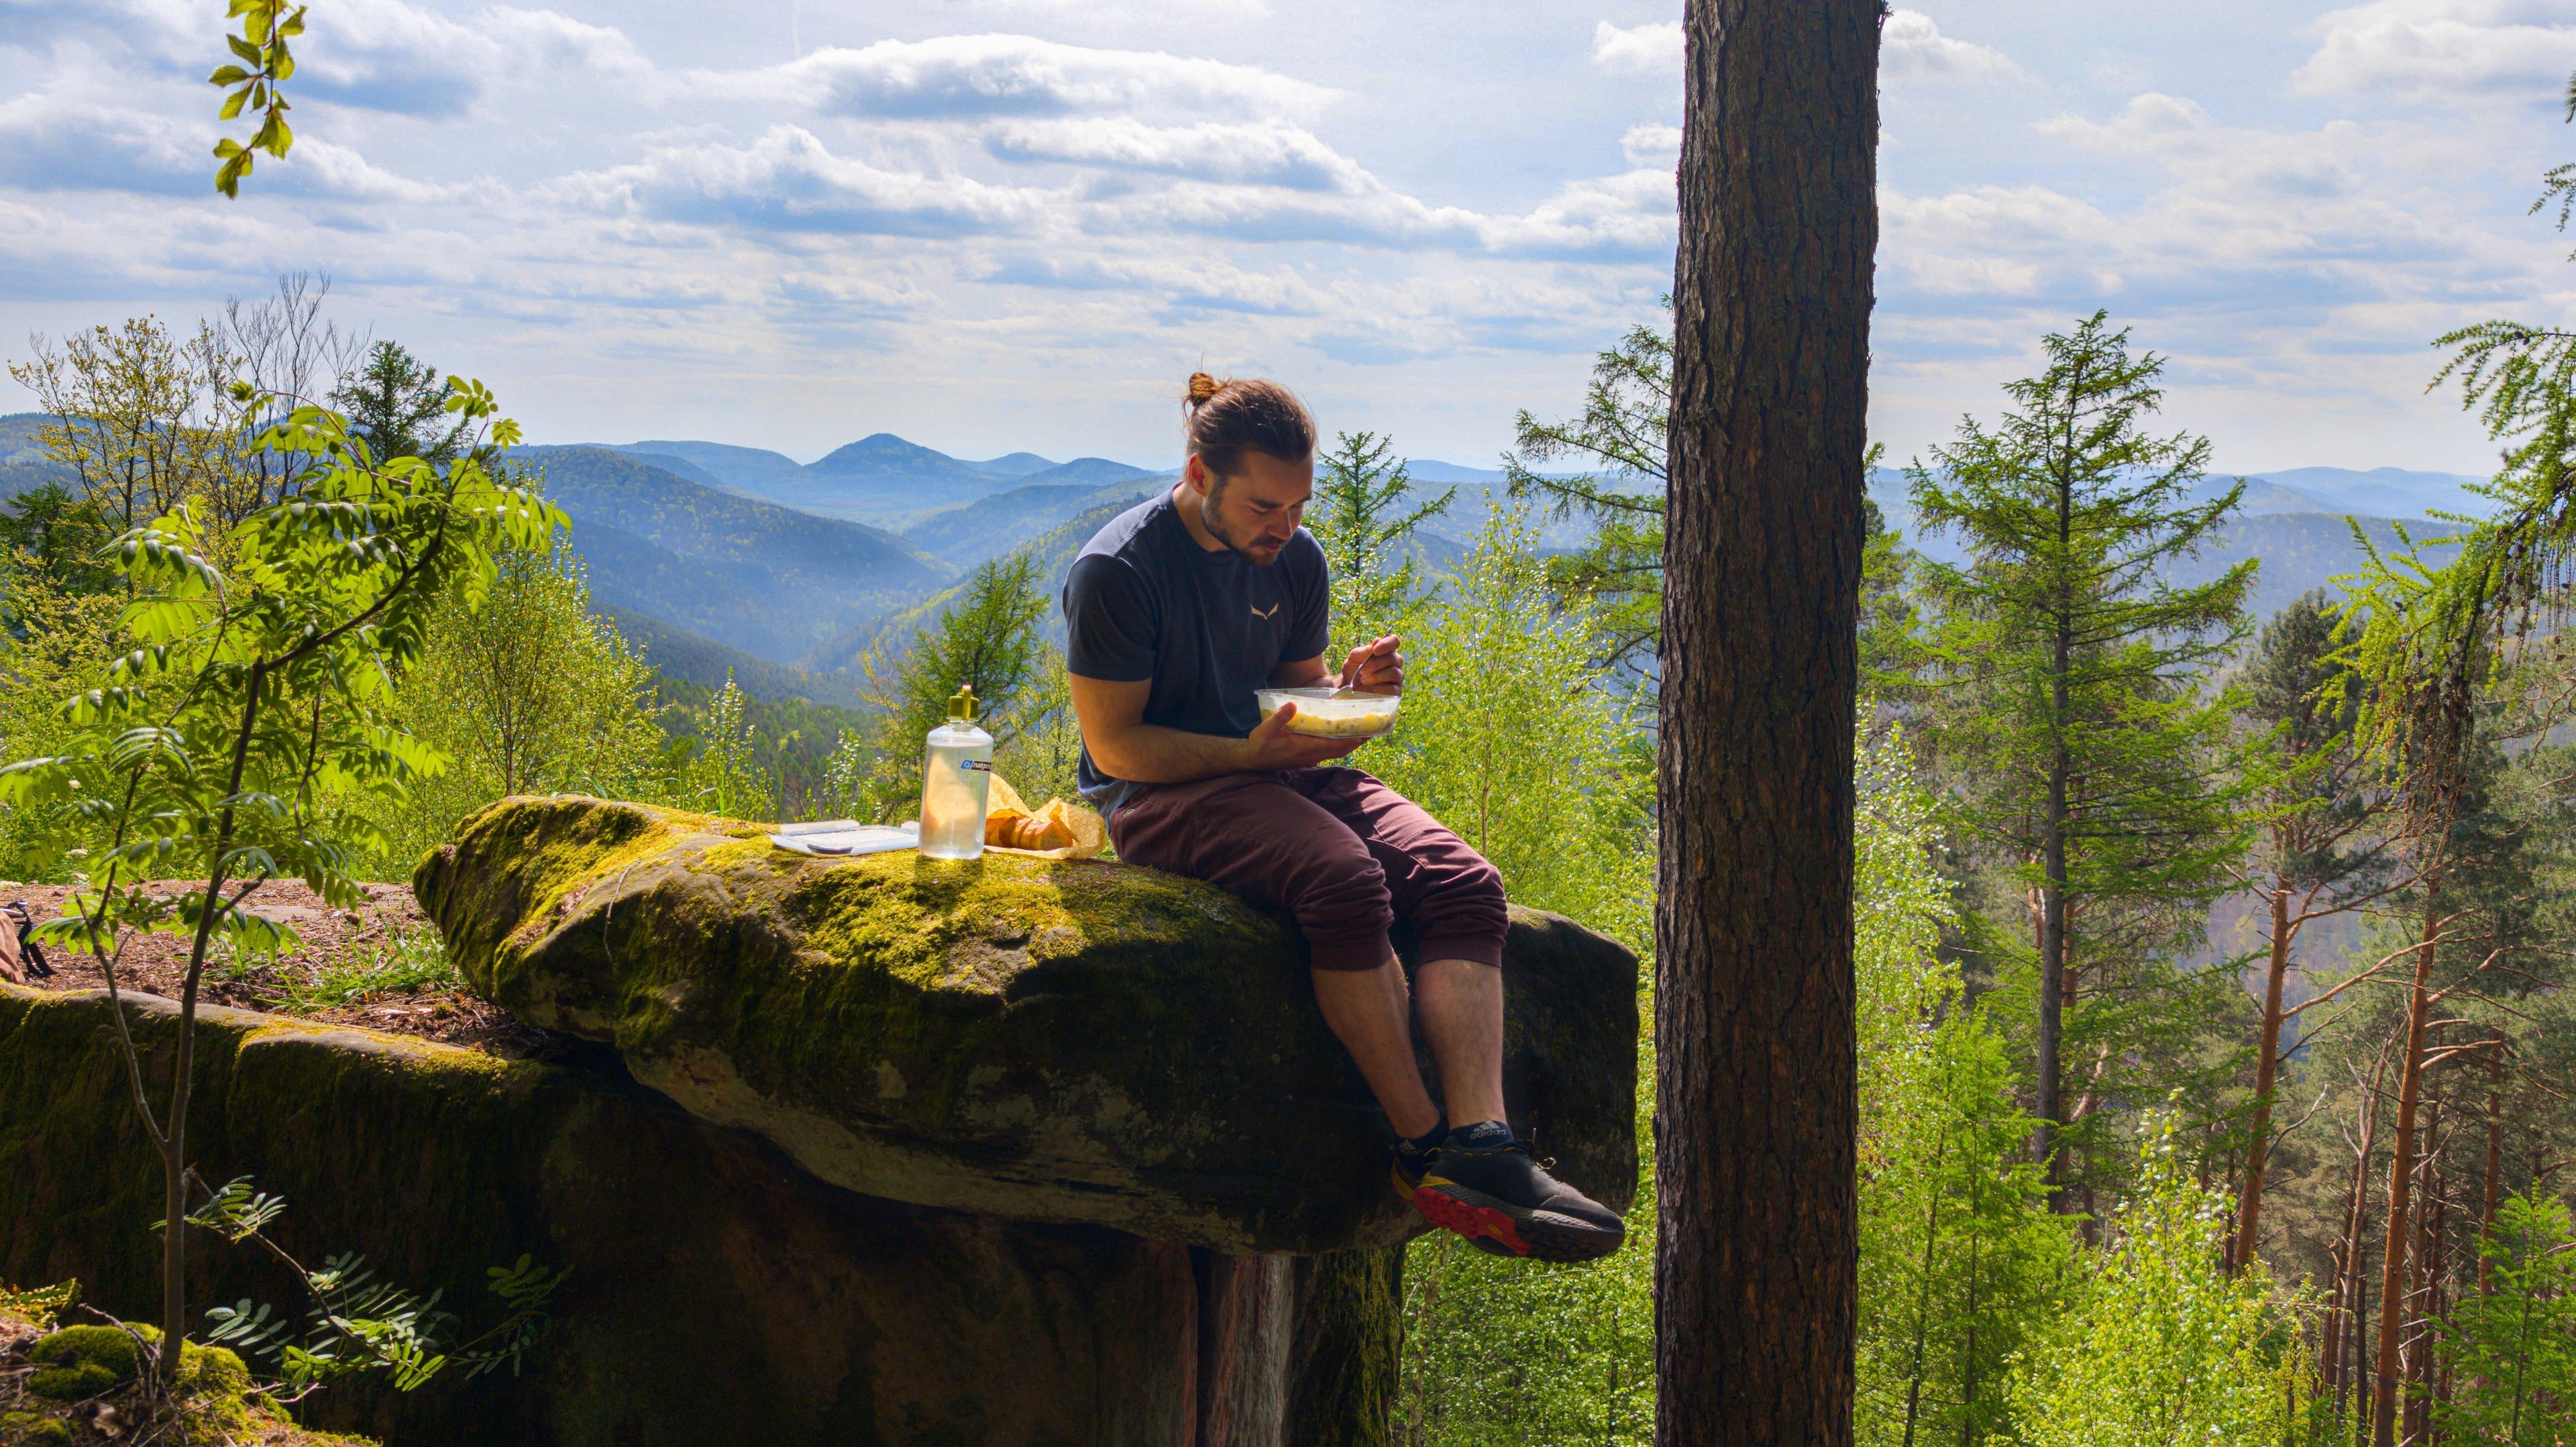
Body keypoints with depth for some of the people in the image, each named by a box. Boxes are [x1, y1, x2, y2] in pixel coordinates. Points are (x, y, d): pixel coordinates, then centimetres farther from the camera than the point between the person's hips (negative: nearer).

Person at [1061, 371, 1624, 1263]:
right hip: (1160, 794, -7)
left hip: (1278, 772, 7)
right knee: (1344, 879, -36)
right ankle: (1424, 1147, -27)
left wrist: (1351, 686, -4)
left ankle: (1480, 1147, -34)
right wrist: (1254, 753, -21)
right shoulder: (1117, 570, -10)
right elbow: (1114, 744, -11)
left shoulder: (1294, 560, 11)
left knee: (1464, 885, -20)